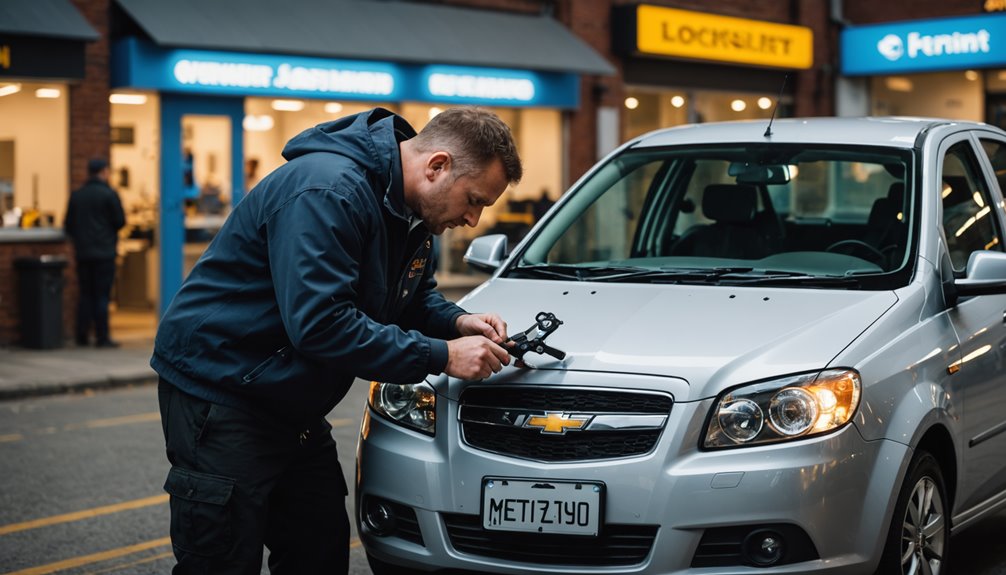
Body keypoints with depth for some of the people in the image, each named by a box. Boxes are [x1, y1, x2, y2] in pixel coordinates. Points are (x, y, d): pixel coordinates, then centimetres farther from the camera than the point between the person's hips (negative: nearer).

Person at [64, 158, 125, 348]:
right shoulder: (109, 194, -9)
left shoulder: (76, 195, 7)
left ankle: (82, 336, 9)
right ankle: (102, 337, -3)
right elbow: (120, 221, -8)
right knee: (102, 295, -2)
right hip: (104, 252, -5)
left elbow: (68, 225, 10)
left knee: (85, 295, 11)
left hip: (82, 252, 5)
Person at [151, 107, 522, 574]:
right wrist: (440, 356, -27)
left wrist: (458, 322, -3)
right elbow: (320, 325, -32)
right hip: (220, 390, -9)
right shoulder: (329, 192, -26)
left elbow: (417, 296, 20)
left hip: (291, 407, 9)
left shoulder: (412, 210, 4)